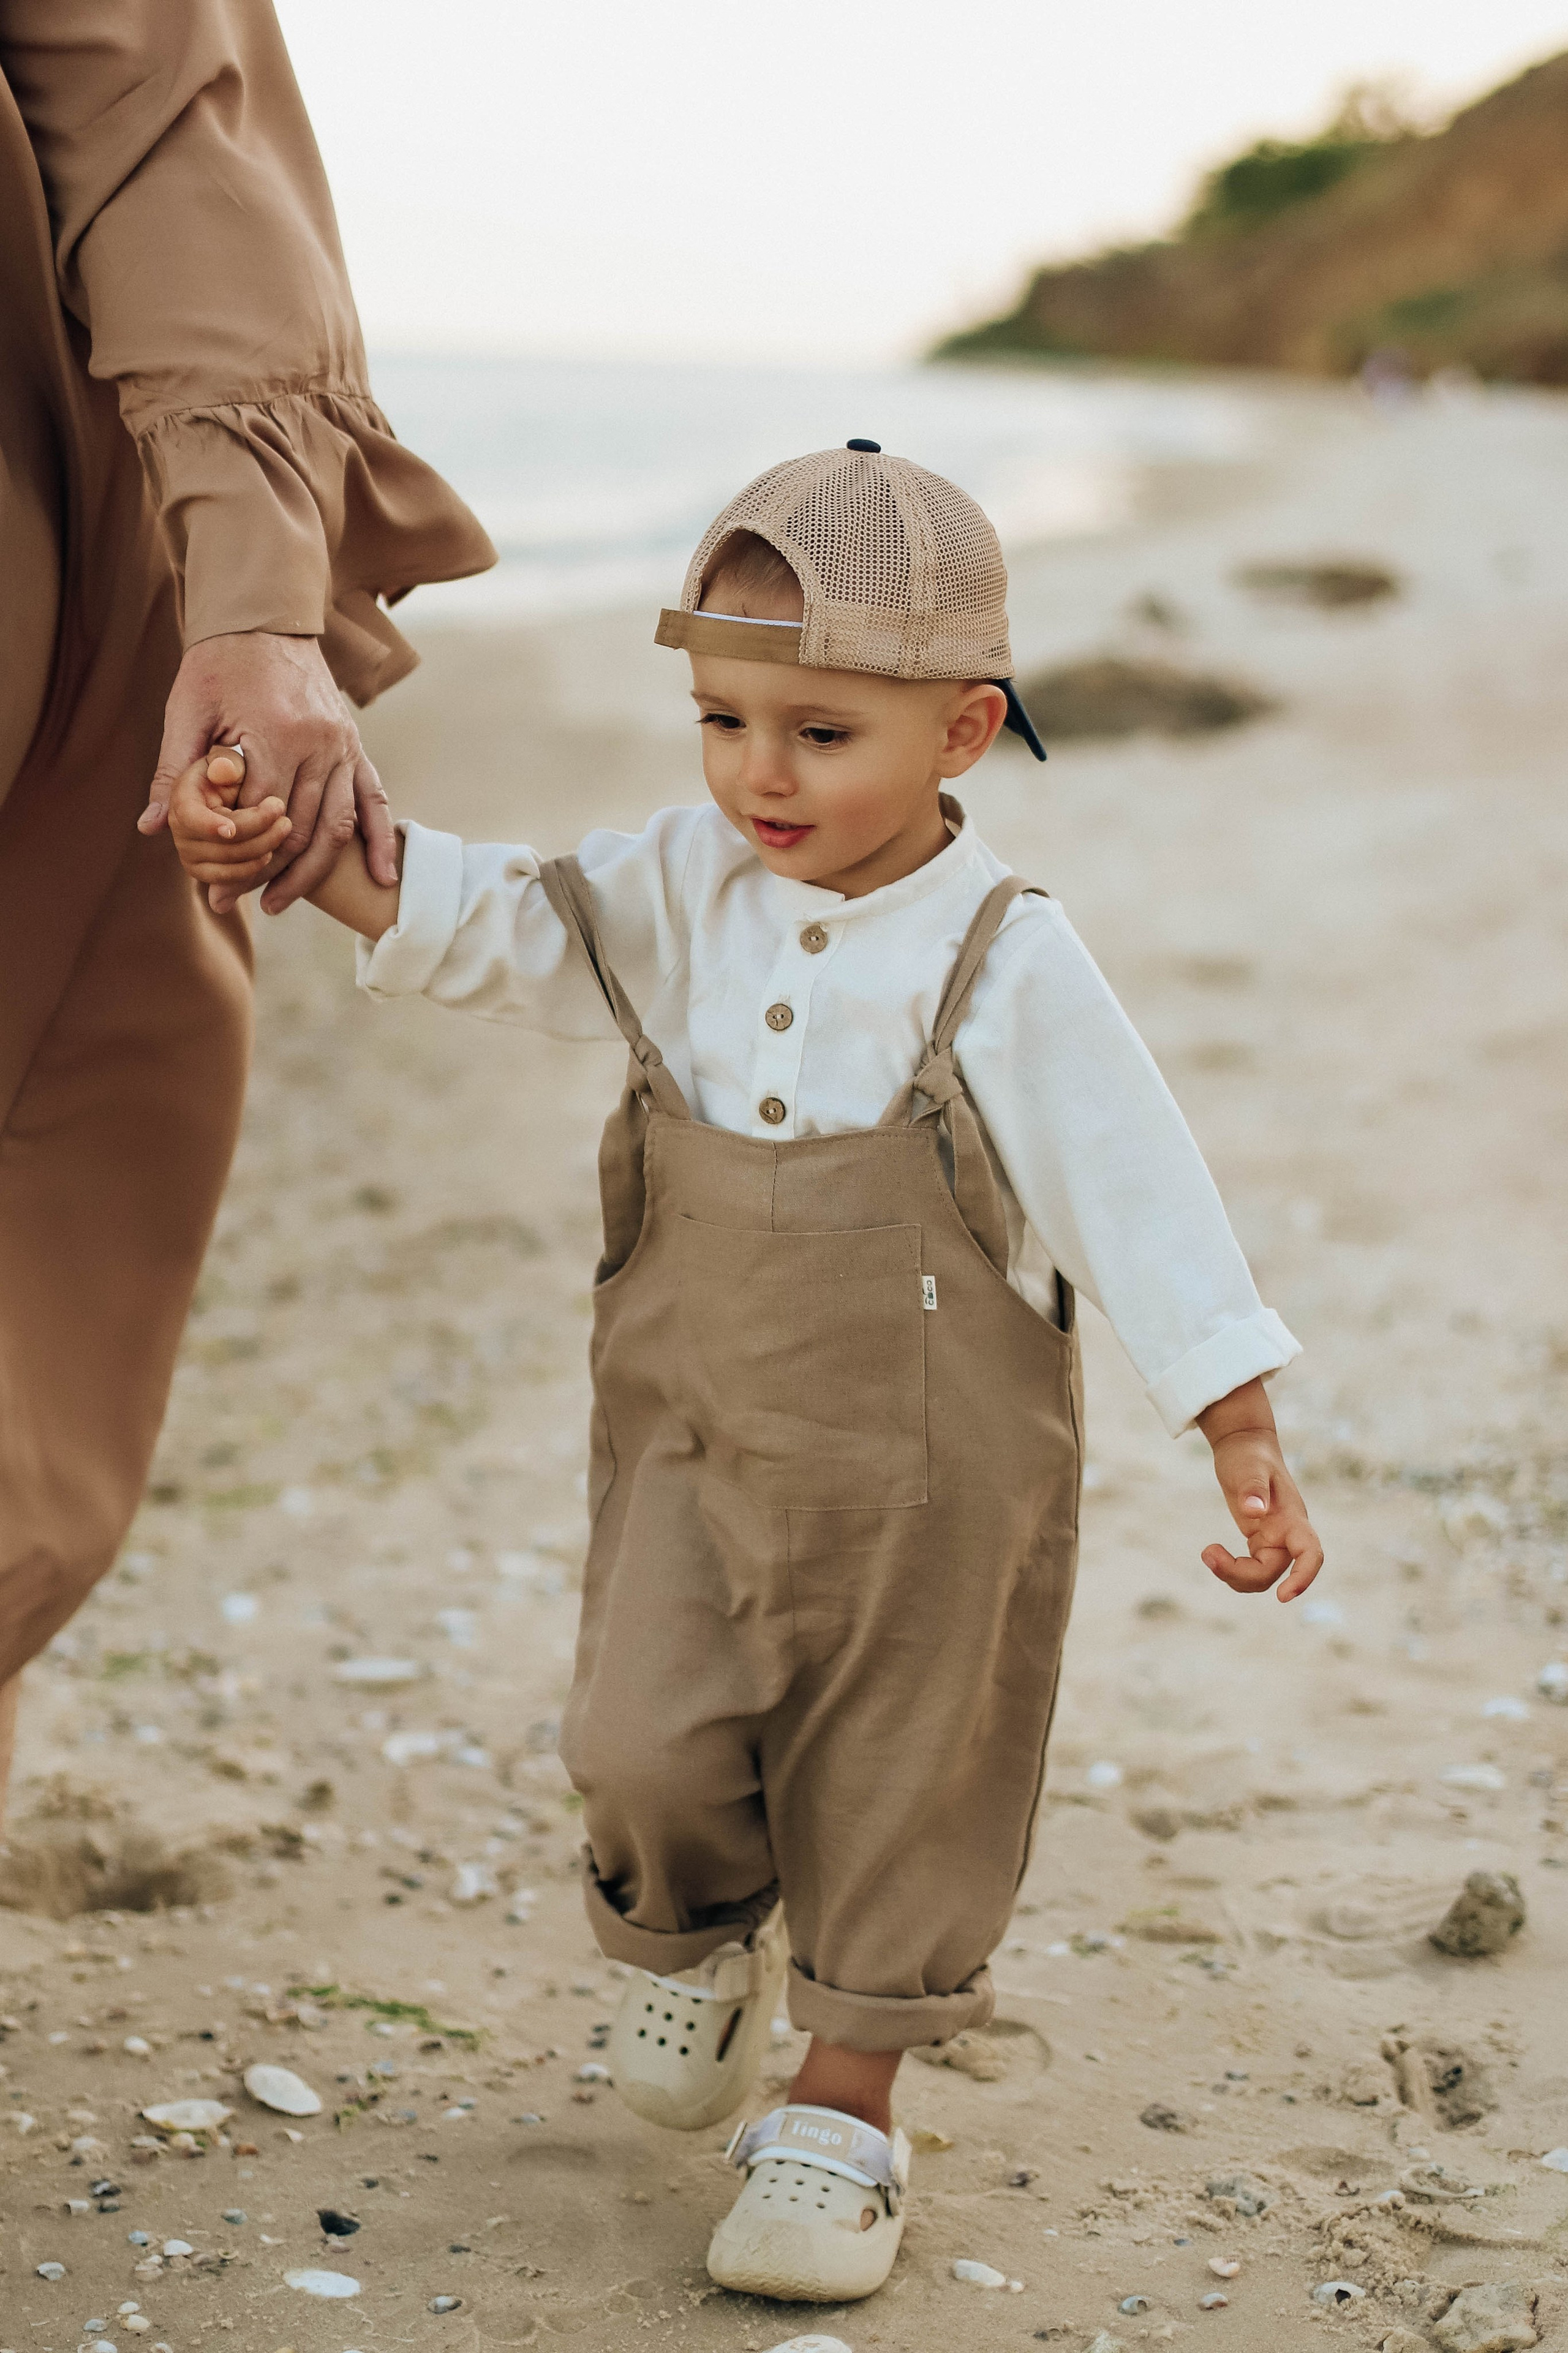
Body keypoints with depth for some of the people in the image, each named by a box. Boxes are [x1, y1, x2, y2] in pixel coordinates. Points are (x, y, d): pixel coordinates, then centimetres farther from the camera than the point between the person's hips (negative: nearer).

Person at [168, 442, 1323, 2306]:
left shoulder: (1006, 968, -15)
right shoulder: (687, 892, 0)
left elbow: (1143, 1201, -13)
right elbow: (494, 928, 1)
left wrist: (1246, 1453, -14)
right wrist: (291, 846, -16)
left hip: (926, 1470, -3)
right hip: (693, 1434, 4)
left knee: (891, 1795, 7)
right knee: (643, 1749, -4)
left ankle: (843, 2118, 25)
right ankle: (701, 1939, 31)